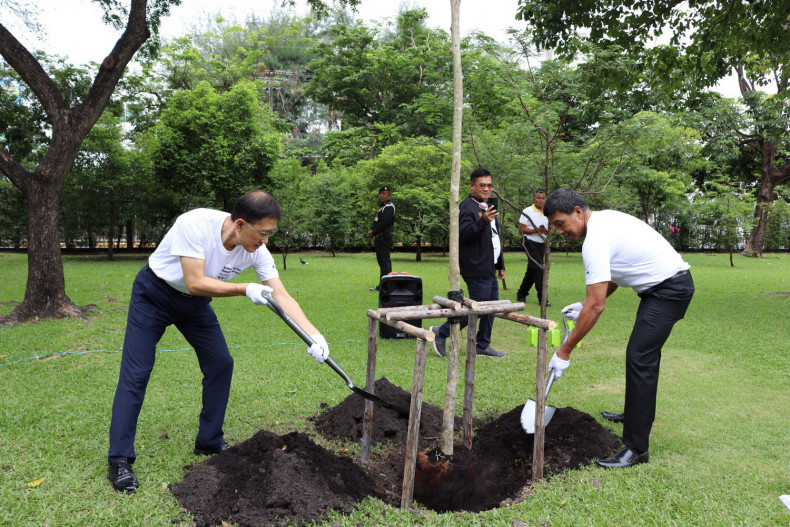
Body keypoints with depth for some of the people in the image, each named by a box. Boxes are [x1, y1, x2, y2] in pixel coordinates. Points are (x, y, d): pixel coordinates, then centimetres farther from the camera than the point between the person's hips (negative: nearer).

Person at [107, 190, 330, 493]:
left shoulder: (256, 250, -19)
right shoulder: (195, 224, -35)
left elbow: (282, 297, -20)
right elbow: (195, 282, -35)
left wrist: (314, 335, -31)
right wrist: (246, 290, -37)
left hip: (195, 302, 5)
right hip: (153, 294, -5)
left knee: (221, 364, 1)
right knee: (135, 373, -8)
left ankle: (209, 442, 17)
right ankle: (120, 461, 3)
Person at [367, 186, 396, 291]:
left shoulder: (389, 207, -11)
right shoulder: (382, 207, 22)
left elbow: (384, 223, -20)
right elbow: (376, 221, 20)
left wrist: (373, 232, -13)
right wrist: (371, 230, 2)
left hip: (384, 237, -10)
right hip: (380, 238, 10)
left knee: (384, 260, -10)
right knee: (381, 260, 12)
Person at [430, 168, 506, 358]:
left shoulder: (487, 208, 19)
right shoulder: (467, 207, -12)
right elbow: (463, 234, -26)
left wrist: (500, 265, 26)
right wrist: (483, 221, -40)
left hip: (488, 268, 10)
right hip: (476, 269, -10)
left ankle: (483, 346, 22)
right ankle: (441, 332, 4)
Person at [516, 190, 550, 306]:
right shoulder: (527, 211, -5)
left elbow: (548, 230, 21)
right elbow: (521, 229, -11)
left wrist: (546, 231, -4)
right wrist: (537, 230, -18)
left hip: (542, 244, 7)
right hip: (531, 243, -7)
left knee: (532, 270, 11)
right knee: (538, 269, -13)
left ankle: (521, 294, 23)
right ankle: (542, 298, -10)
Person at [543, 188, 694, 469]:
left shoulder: (595, 239, -24)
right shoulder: (605, 219, 7)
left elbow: (596, 306, -26)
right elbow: (612, 277, 17)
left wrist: (564, 351, -21)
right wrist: (585, 305, 8)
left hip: (669, 288, -11)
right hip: (667, 284, 11)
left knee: (639, 357, -15)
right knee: (645, 352, 22)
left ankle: (636, 448, -11)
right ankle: (636, 414, 39)